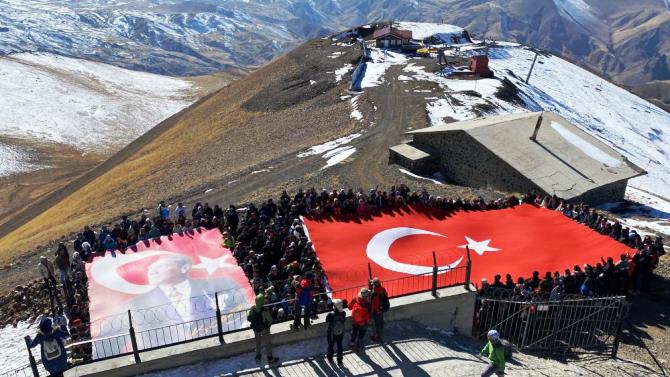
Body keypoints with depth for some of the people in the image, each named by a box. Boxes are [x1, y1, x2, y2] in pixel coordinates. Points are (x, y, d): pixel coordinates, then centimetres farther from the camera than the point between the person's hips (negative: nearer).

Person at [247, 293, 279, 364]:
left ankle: (258, 357, 42)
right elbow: (270, 320, -23)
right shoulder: (265, 310, -31)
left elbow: (248, 318, -6)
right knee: (268, 344, 16)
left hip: (256, 329, 4)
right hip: (264, 330, -4)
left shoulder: (252, 309, -18)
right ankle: (270, 359, 31)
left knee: (257, 343, 27)